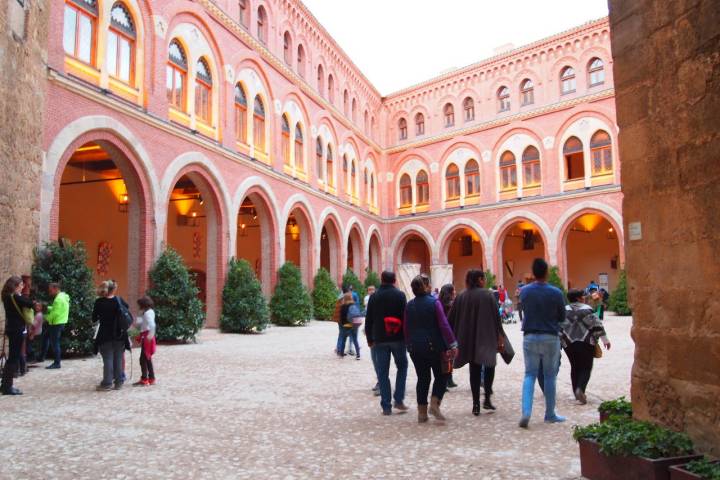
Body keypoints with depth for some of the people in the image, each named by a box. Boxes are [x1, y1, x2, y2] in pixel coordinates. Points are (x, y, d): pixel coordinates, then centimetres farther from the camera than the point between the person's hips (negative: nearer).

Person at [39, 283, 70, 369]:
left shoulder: (59, 299, -20)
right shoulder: (61, 296, 12)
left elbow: (55, 314, -22)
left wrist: (45, 317, -6)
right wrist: (48, 308, 3)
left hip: (57, 324, -11)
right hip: (56, 323, 11)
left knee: (55, 343, -4)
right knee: (45, 336, 23)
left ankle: (57, 363, 3)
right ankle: (42, 357, 31)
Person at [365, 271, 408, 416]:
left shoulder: (374, 297, 3)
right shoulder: (400, 295, -3)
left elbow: (368, 320, 4)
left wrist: (370, 339, 10)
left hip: (379, 339, 1)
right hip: (398, 338, -1)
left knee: (382, 373, 5)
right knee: (402, 367, 16)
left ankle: (386, 406, 5)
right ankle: (398, 399, 7)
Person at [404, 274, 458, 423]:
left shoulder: (409, 305, 4)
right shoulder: (434, 302, -10)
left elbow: (406, 328, 8)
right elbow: (444, 325, -15)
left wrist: (409, 345, 19)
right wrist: (452, 344, -12)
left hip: (415, 348, 4)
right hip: (434, 346, -4)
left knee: (422, 378, 12)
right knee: (441, 376, 11)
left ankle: (422, 412, 12)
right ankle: (434, 404, -5)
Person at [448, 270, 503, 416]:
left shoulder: (461, 297, 2)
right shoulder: (488, 295, -8)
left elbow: (451, 320, 3)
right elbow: (496, 317, -9)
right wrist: (500, 338, -2)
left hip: (469, 341, 3)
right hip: (487, 339, -3)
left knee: (475, 370, 11)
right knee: (489, 366, 15)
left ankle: (476, 404, 8)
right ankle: (487, 399, 4)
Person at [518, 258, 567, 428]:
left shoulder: (524, 291, -3)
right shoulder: (555, 293, -9)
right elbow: (562, 317, 2)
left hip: (530, 337, 1)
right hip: (550, 338, -1)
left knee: (529, 375, 6)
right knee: (550, 376, 11)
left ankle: (526, 411, -9)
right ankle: (550, 414, 20)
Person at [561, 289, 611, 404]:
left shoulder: (564, 311, 4)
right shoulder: (587, 309, -4)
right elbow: (597, 325, -8)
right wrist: (605, 339, -5)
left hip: (569, 343, 4)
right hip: (586, 343, -3)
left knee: (575, 367, 15)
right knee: (586, 368, 3)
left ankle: (576, 392, 16)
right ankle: (580, 389, -18)